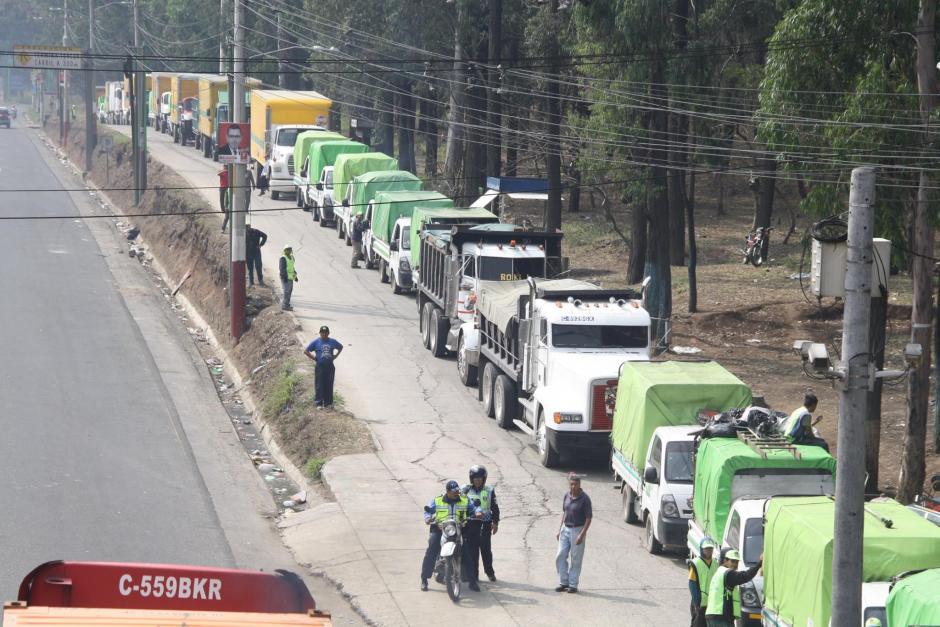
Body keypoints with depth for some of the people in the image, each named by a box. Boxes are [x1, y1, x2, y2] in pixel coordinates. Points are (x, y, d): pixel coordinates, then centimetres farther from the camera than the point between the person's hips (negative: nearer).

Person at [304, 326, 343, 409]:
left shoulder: (332, 342, 4)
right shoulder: (316, 342, -2)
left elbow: (340, 347, 22)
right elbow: (306, 351, 3)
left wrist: (335, 356, 10)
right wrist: (314, 358, -3)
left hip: (330, 367, 2)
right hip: (320, 367, -2)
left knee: (329, 386, 6)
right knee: (319, 386, -1)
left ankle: (328, 403, 14)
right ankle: (319, 404, 4)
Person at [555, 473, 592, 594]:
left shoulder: (584, 498, -15)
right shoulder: (567, 495, 3)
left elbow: (589, 518, -13)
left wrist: (582, 534, -19)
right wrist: (560, 530, 12)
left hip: (578, 530, -6)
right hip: (566, 529, 6)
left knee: (575, 559, 2)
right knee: (560, 556, 5)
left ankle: (573, 584, 12)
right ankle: (564, 582, 17)